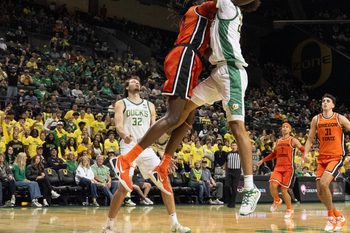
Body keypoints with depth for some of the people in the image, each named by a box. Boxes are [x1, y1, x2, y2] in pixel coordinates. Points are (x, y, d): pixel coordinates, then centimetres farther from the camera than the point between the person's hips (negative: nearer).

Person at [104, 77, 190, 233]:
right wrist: (124, 135, -31)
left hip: (146, 148, 4)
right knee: (124, 187, -11)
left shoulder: (149, 105, 17)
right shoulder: (121, 104, 6)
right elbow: (118, 125, -9)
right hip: (129, 148, -4)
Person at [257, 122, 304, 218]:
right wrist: (263, 160, 27)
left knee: (284, 190, -6)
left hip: (288, 168, -4)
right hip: (278, 167, 4)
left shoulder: (293, 140, -1)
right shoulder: (278, 141, 15)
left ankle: (290, 210, 16)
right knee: (273, 185, -18)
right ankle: (277, 201, 13)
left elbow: (303, 150, -9)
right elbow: (274, 154, 28)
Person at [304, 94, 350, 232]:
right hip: (322, 158, 5)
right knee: (320, 192, 1)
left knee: (323, 183, -25)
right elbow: (310, 140, 10)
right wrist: (305, 155, -3)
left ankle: (331, 216, -7)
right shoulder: (316, 119, 5)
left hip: (336, 157, -4)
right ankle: (338, 216, 21)